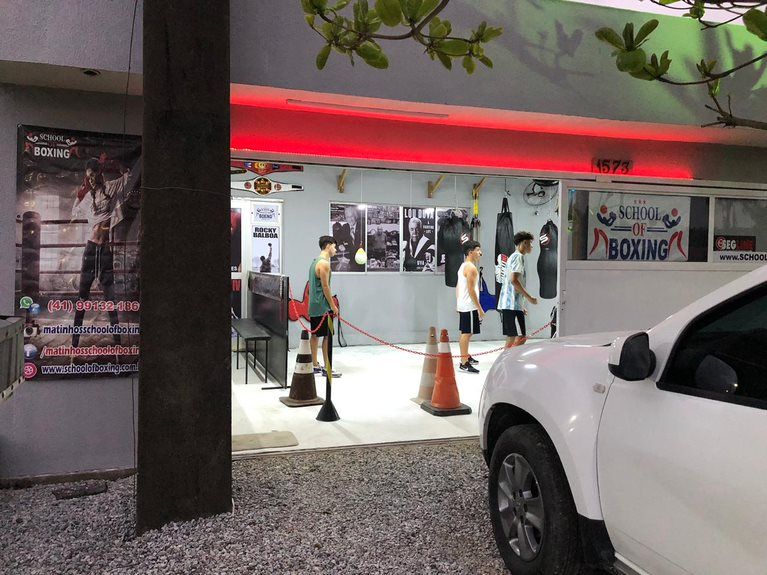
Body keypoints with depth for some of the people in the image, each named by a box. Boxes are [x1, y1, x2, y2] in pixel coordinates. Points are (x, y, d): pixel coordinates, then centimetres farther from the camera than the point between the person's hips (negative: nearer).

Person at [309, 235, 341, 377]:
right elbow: (325, 287, -18)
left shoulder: (315, 261, 15)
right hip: (322, 306, -10)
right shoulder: (324, 263, -16)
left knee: (314, 335, 12)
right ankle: (327, 368, 0)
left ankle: (314, 365, 19)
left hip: (314, 305, 10)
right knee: (327, 336, -5)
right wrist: (333, 306, -13)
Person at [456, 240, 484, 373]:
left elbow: (458, 287, 19)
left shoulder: (462, 266, 14)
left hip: (462, 305, 10)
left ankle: (466, 357, 32)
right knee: (467, 333, -8)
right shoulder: (471, 268, -16)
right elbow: (471, 290, -20)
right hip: (469, 306, -10)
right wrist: (480, 308, -18)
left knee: (465, 332, 19)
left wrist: (458, 303, 24)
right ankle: (464, 363, -7)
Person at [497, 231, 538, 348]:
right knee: (520, 338, -9)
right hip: (513, 305, -10)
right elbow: (514, 280, -21)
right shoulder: (518, 256, -8)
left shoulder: (512, 257, 22)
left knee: (512, 338, 11)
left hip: (506, 304, 10)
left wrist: (521, 306, 24)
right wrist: (529, 298, -14)